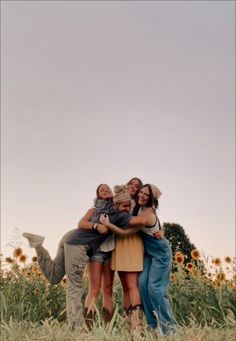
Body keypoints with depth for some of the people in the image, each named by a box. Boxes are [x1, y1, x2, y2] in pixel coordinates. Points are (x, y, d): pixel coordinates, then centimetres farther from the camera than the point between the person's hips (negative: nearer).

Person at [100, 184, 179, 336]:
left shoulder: (148, 216, -29)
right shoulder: (140, 208, -5)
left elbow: (126, 232, -27)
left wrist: (107, 223, -26)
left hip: (161, 253, -8)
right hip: (149, 252, 8)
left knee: (154, 287, -14)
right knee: (143, 282, -7)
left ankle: (168, 326, -1)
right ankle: (155, 323, 0)